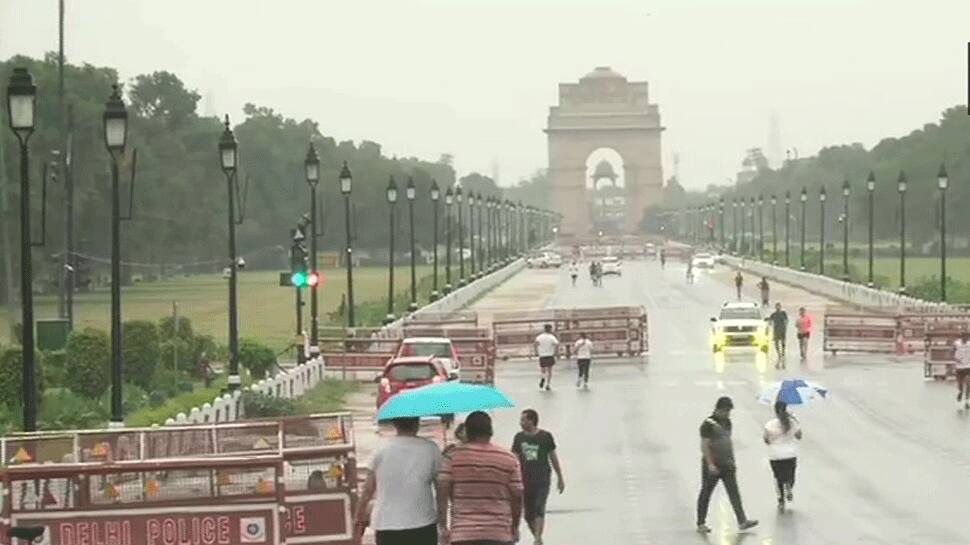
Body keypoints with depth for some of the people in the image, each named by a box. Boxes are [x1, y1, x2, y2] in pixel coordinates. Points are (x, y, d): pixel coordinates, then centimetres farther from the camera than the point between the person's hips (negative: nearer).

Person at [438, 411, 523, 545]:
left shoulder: (453, 457, -1)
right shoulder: (509, 459, 1)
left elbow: (442, 493, -6)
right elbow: (517, 496, 2)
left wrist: (442, 526, -1)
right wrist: (515, 528, 15)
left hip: (462, 534, 0)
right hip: (499, 534, 0)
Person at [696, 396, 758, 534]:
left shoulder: (727, 422, 11)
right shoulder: (708, 424, -13)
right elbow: (704, 446, -17)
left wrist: (732, 461, 19)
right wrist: (710, 464, -23)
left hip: (726, 465, 7)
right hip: (712, 466, -7)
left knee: (734, 492, -2)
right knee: (706, 493, 4)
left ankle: (742, 521, -7)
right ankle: (701, 524, 12)